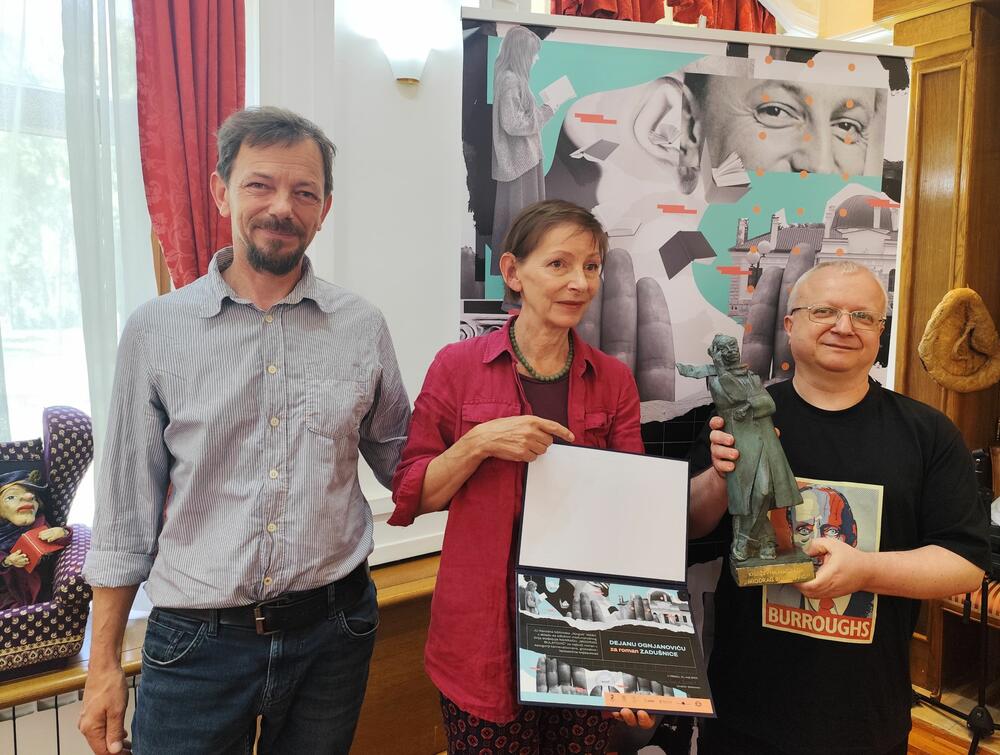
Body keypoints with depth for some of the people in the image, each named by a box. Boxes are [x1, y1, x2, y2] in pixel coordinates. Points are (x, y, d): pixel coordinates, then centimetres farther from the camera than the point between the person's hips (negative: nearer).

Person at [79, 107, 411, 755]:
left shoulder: (363, 327, -1)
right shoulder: (157, 329, -4)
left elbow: (400, 463, 10)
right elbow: (127, 510, 1)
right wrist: (104, 665, 3)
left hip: (332, 633, 2)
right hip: (197, 642, -1)